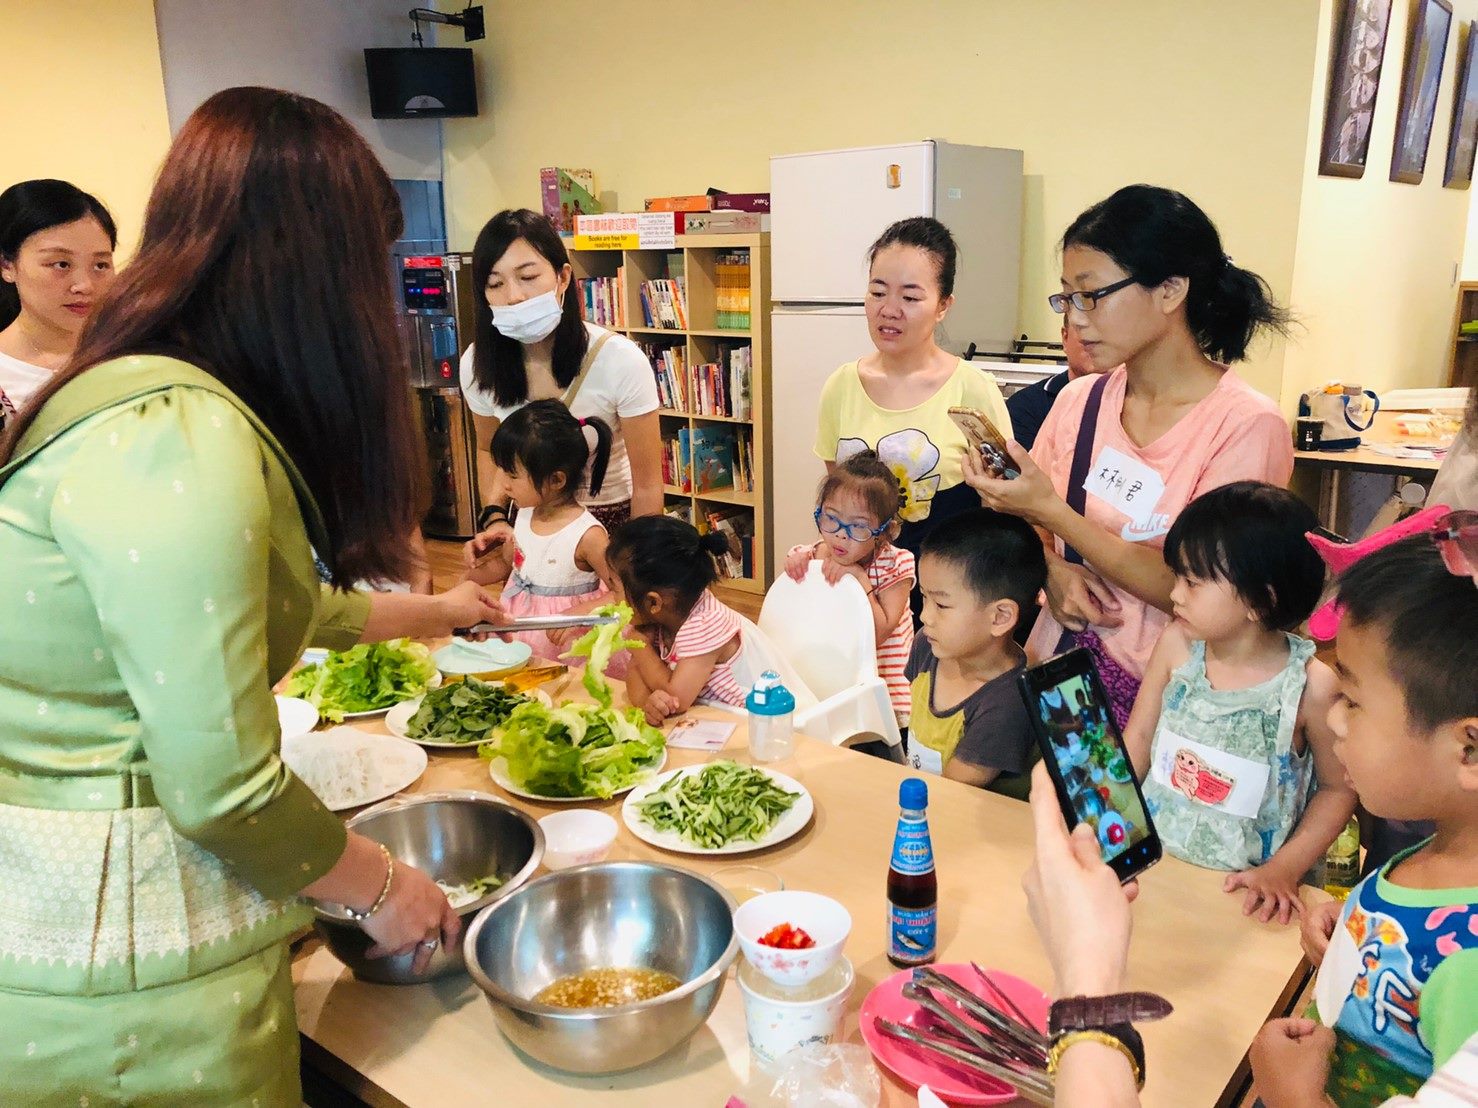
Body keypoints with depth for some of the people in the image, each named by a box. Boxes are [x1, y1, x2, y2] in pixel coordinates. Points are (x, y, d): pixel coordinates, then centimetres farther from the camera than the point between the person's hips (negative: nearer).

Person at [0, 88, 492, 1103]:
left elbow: (234, 607, 20)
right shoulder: (172, 445, -26)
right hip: (123, 990, -8)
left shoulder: (147, 399, 5)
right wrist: (381, 884, -7)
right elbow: (223, 788, -26)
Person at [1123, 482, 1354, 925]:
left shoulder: (1310, 685, -13)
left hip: (1245, 889, -3)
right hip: (1150, 858, 3)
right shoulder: (1175, 645, -4)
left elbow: (1339, 788, -1)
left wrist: (1284, 869, -9)